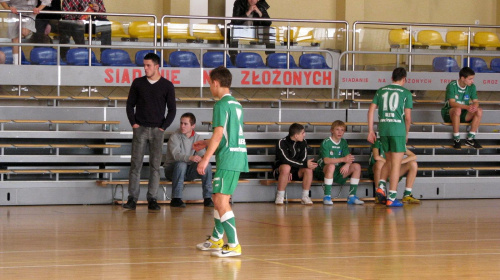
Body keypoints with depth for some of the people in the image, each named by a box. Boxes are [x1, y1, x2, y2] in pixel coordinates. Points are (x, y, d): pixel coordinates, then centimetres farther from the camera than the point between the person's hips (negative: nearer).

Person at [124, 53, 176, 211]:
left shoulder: (167, 86, 2)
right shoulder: (138, 83, 6)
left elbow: (172, 110, 5)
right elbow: (130, 104, 10)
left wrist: (163, 127, -3)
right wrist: (133, 123, -1)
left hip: (157, 130, -1)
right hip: (140, 128, 1)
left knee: (155, 165, -1)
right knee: (136, 164, -4)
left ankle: (152, 199, 3)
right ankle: (132, 199, -2)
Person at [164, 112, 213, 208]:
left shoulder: (197, 138, 3)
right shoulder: (174, 137, -13)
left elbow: (202, 154, -7)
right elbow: (176, 154, -29)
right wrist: (191, 158, -48)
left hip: (188, 172, 4)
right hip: (172, 169, -4)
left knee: (207, 165, -20)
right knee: (181, 164, -37)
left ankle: (208, 198, -15)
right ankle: (176, 199, -31)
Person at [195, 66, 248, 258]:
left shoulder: (222, 105, -11)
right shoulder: (236, 104, 17)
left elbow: (219, 135, -17)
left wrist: (205, 159, -16)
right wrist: (206, 143, 32)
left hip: (228, 158, -10)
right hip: (237, 156, 10)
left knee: (221, 201, -10)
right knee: (218, 199, 19)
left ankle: (234, 245, -14)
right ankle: (216, 239, 30)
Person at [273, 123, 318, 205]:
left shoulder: (303, 142, 0)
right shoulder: (282, 143, -16)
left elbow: (303, 159, -7)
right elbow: (286, 160, -27)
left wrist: (292, 172, -21)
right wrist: (305, 164, -34)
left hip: (296, 171, 4)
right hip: (280, 170, -4)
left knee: (308, 169, -26)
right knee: (286, 167, -39)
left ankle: (305, 197, -16)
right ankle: (279, 197, -26)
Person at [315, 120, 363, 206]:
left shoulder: (343, 142, 9)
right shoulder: (326, 143, -10)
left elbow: (349, 158, -3)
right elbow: (326, 160, -25)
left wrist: (347, 165, -28)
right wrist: (343, 159, -36)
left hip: (338, 173, 6)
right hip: (323, 171, -6)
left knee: (357, 166, -12)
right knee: (331, 166, -38)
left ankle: (352, 196, -11)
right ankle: (327, 197, -32)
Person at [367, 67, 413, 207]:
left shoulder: (381, 91, 12)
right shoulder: (406, 93, 2)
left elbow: (371, 110, 7)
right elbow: (408, 117, -1)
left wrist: (371, 131, 10)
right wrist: (406, 133, 13)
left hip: (383, 129, 4)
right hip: (398, 129, -4)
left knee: (389, 160, 22)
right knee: (396, 164, 0)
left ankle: (380, 186, 6)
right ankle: (391, 198, -1)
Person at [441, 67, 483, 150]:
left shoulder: (471, 87, -1)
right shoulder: (452, 86, -17)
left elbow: (476, 102, -6)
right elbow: (452, 103, -28)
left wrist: (474, 106, -33)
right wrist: (467, 107, -43)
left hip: (463, 115, 5)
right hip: (448, 113, -5)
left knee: (479, 111, -20)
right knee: (457, 109, -39)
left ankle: (470, 139, -13)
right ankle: (456, 139, -28)